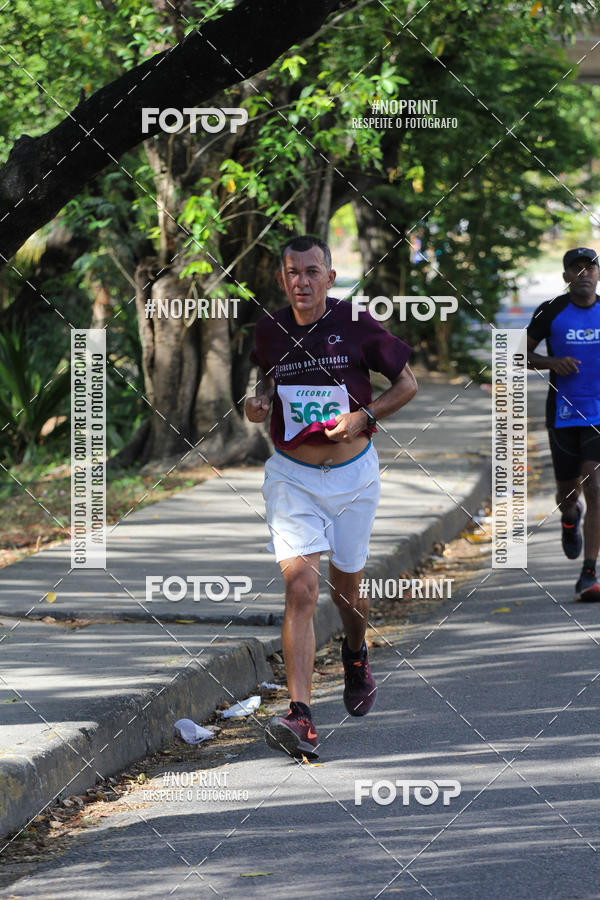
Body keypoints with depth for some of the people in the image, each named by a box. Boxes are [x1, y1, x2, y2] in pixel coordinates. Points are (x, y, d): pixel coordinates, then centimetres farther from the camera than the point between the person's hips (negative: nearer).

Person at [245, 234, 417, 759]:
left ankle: (356, 654, 51)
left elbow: (407, 385, 0)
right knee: (301, 588, -15)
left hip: (352, 475, 0)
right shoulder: (270, 331, -1)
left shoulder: (356, 325, -9)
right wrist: (259, 402, -3)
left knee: (346, 588, 14)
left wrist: (364, 417, -15)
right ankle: (301, 719, -22)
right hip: (291, 476, 0)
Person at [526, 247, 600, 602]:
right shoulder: (551, 312, -2)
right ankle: (571, 518, 50)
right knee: (568, 494, 10)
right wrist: (552, 362, -15)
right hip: (564, 416, 1)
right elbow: (520, 354, 3)